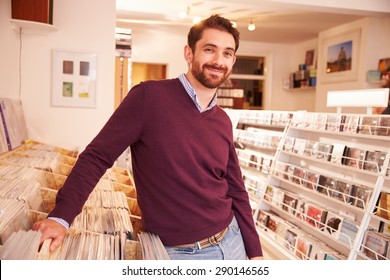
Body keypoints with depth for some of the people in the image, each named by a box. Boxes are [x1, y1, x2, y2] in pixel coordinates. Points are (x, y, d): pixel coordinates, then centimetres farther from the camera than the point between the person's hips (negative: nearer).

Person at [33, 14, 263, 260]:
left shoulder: (223, 122, 3)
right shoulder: (149, 96, -14)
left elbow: (236, 190, 9)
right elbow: (96, 157, -14)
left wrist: (255, 252, 9)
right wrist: (61, 216, -24)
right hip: (180, 254, -5)